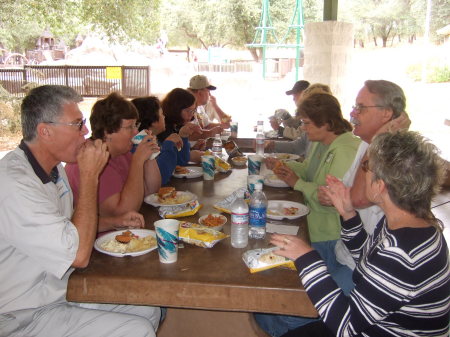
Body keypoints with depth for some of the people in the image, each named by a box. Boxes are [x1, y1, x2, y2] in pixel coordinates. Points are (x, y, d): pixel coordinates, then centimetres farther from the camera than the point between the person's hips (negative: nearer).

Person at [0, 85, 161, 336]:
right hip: (27, 316, -9)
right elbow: (79, 254, -28)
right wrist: (90, 175, -24)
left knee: (150, 310, 4)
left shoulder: (53, 168, 5)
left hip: (61, 288, 9)